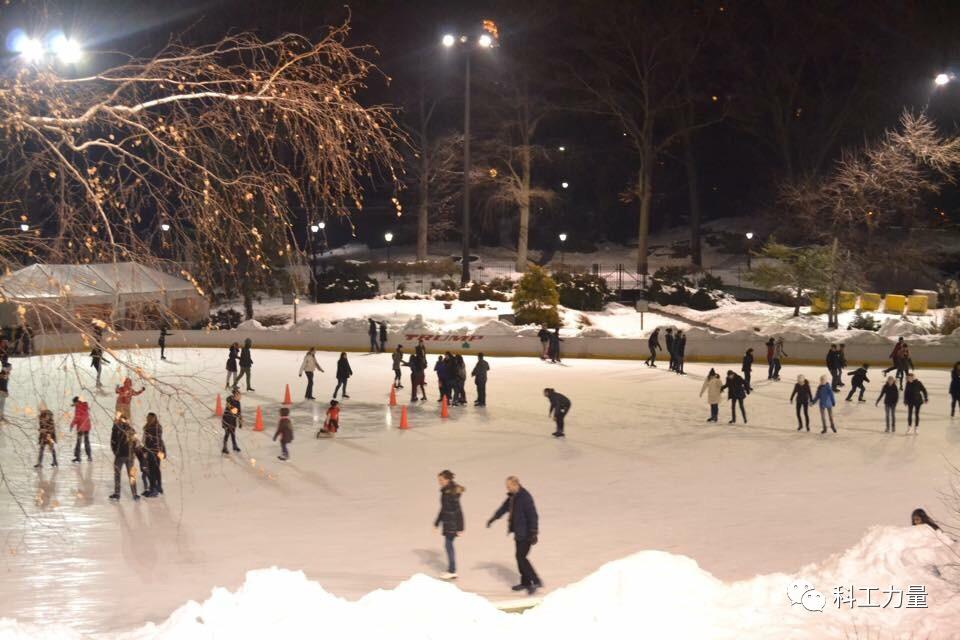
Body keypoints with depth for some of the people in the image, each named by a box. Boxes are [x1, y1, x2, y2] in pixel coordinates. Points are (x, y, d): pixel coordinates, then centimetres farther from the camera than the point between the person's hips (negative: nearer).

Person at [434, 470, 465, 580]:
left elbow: (458, 511, -21)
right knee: (448, 545, 13)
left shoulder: (452, 493, -21)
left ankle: (452, 571, 5)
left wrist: (459, 527, -21)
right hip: (447, 522, 9)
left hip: (452, 523, -9)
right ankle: (451, 570, 21)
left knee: (448, 545, -3)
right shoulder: (445, 491, 7)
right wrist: (437, 522, 24)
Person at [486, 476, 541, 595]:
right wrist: (493, 518, 36)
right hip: (519, 532, 9)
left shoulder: (525, 497, -22)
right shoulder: (513, 496, 8)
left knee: (521, 557, -10)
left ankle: (536, 581, -5)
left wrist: (533, 534, -24)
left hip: (526, 534, -9)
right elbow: (504, 507, 25)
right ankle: (525, 582, 25)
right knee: (520, 557, 15)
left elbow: (533, 516, -23)